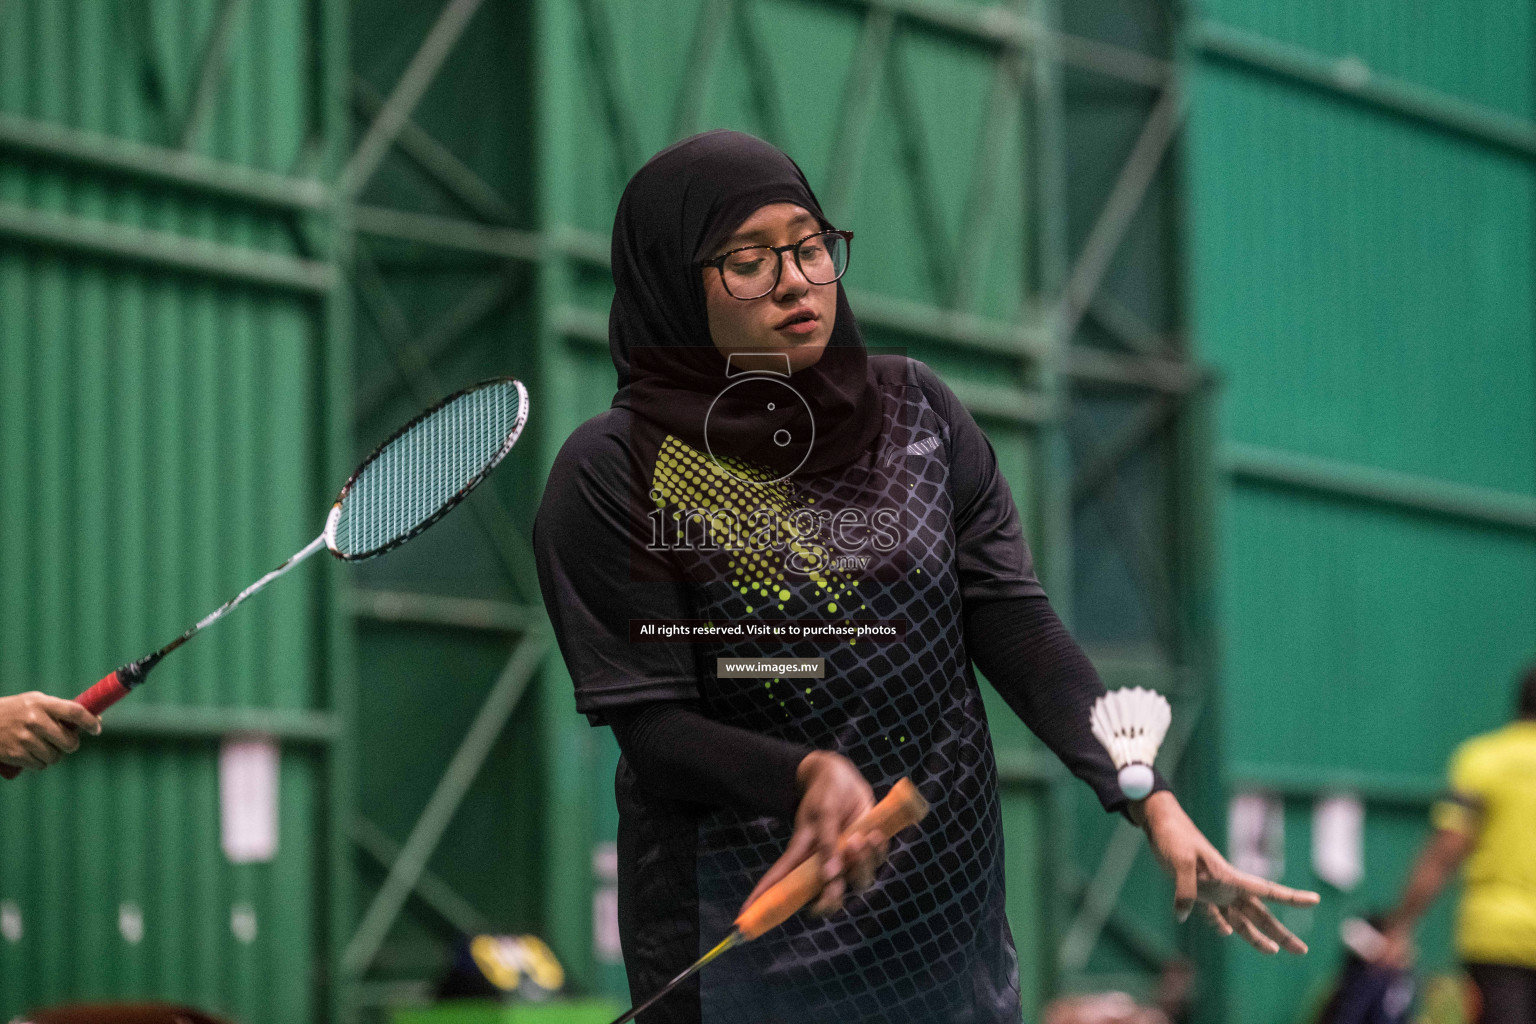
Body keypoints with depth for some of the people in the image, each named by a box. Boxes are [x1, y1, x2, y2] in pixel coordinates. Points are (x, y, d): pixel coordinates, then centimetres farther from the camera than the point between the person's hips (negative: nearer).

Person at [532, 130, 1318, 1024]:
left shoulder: (917, 411, 1)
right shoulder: (612, 476, -11)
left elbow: (1014, 625, -3)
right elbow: (652, 725, -14)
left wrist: (1151, 800, -14)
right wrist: (810, 776, -32)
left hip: (952, 902, 4)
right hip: (751, 920, -4)